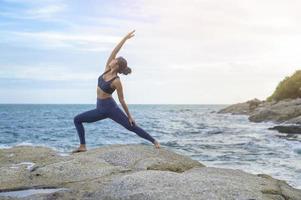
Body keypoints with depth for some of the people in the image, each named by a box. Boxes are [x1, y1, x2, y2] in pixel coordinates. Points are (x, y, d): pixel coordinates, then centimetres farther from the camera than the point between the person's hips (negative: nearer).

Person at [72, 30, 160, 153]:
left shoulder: (116, 81, -18)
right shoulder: (107, 70, -1)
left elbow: (121, 100, -12)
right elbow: (114, 51, -6)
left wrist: (129, 116, -5)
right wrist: (125, 38, -5)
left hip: (111, 108, -7)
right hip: (101, 109, 7)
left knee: (132, 127, -4)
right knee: (77, 119, 3)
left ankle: (154, 141, 6)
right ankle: (83, 146, 5)